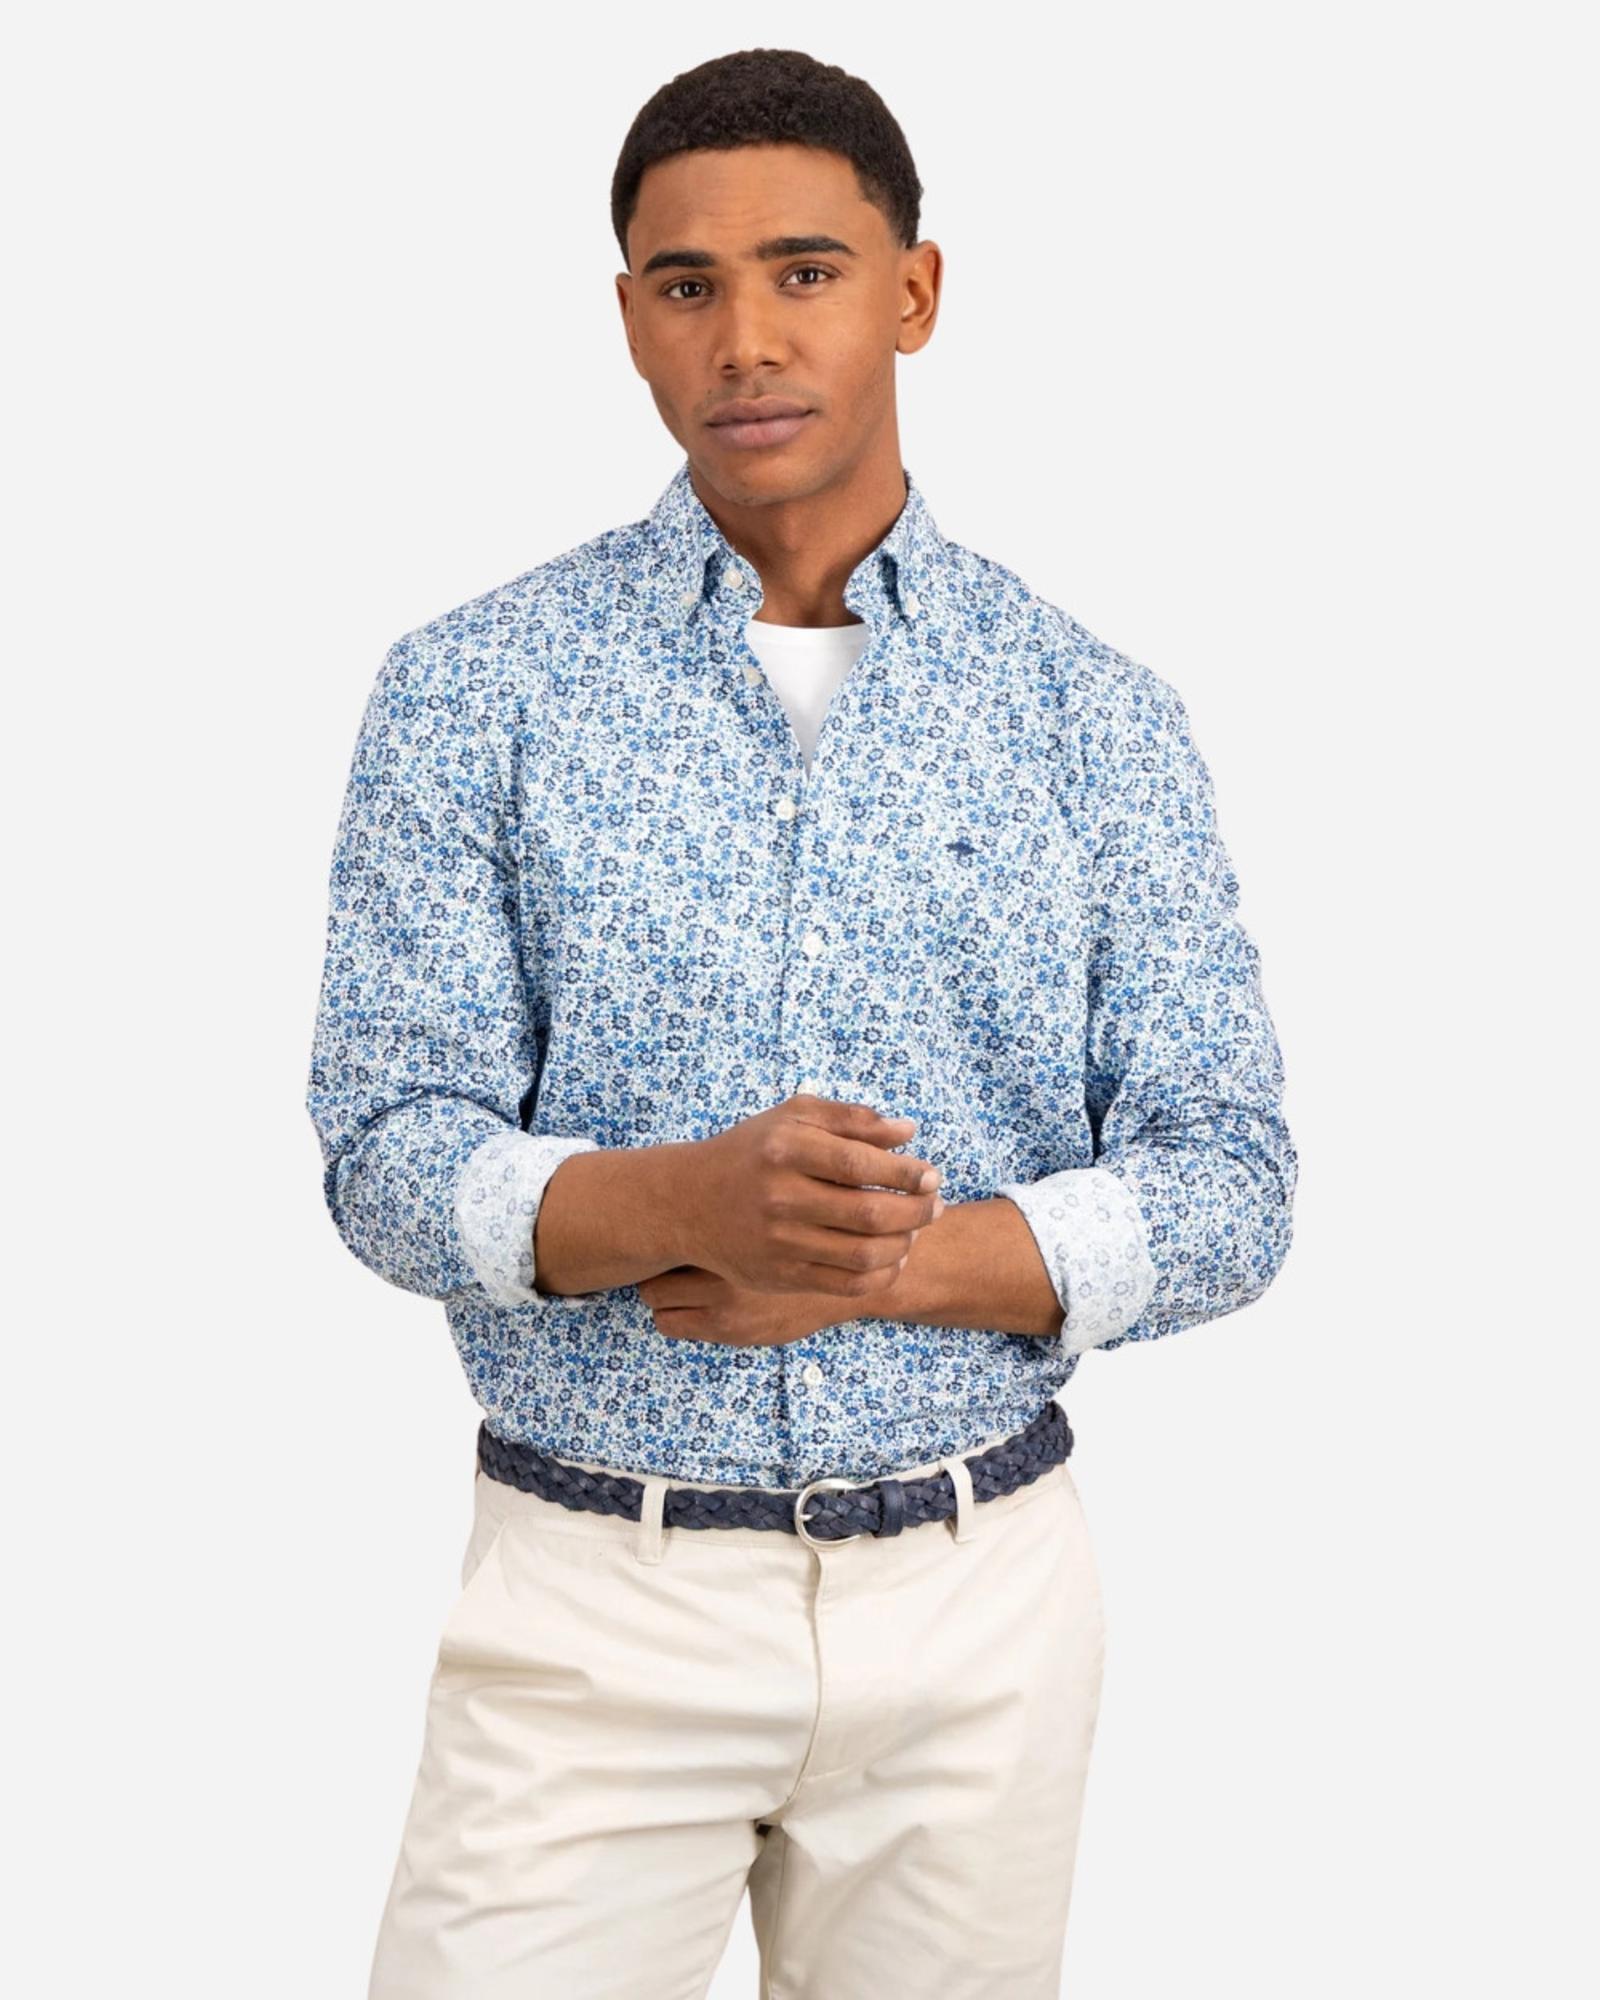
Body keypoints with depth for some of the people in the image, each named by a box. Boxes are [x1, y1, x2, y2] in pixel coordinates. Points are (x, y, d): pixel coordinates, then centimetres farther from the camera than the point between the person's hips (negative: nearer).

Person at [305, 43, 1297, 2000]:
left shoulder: (1094, 713, 1)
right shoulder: (473, 689, -2)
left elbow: (1222, 1191, -2)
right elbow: (391, 1155, -8)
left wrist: (871, 1267, -17)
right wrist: (696, 1202, -27)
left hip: (978, 1598, 2)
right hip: (594, 1596, -1)